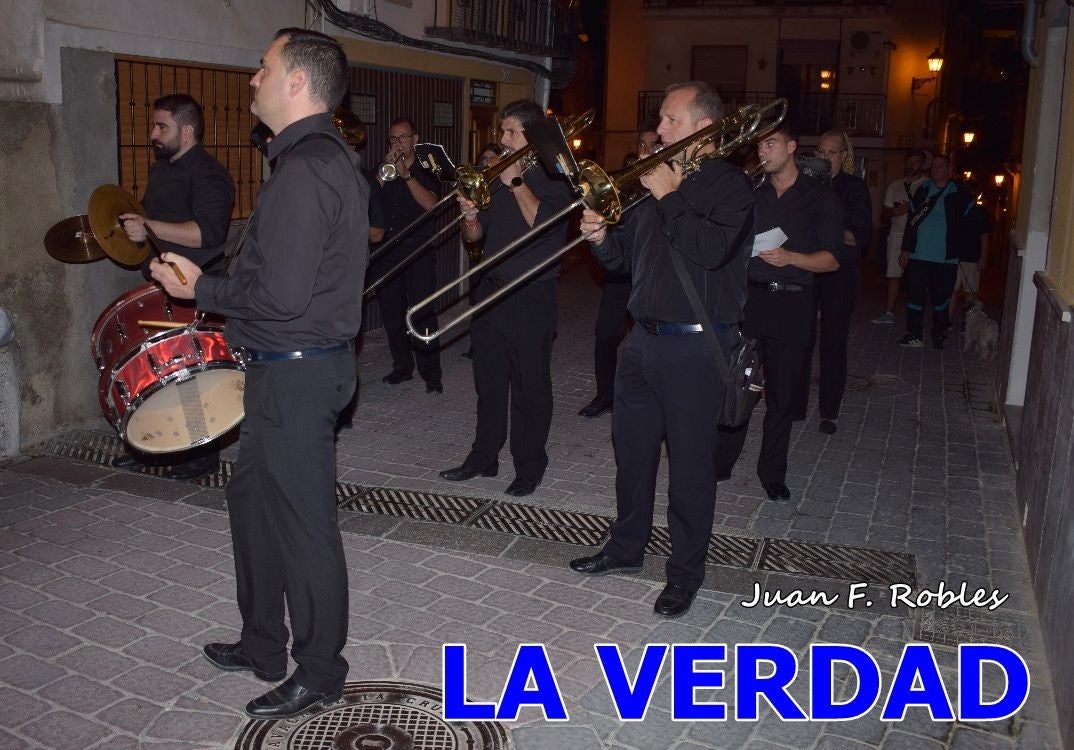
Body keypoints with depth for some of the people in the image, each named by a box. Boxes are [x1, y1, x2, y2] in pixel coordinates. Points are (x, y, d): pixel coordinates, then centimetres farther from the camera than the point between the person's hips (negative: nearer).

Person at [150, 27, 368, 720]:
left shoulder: (305, 169, -20)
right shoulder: (330, 157, 13)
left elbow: (282, 294, -25)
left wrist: (202, 289, -11)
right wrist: (213, 281, 10)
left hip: (296, 373, -11)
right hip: (294, 366, 11)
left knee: (303, 522, 3)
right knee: (253, 499, 22)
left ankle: (319, 672, 21)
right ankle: (264, 644, 38)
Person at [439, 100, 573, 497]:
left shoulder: (553, 177, -3)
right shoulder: (497, 176, 15)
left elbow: (542, 223, -20)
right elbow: (474, 236, 14)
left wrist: (516, 181, -13)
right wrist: (470, 215, -7)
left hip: (532, 296, -6)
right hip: (492, 287, 6)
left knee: (530, 385, 0)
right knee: (489, 380, 12)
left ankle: (529, 467, 10)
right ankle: (484, 457, 23)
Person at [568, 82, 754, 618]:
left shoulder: (729, 186, -7)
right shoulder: (655, 180, 15)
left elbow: (710, 249, -26)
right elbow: (626, 259, 17)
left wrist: (669, 196, -17)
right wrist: (602, 238, -4)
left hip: (695, 347, -7)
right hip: (643, 338, 7)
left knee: (690, 463, 2)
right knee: (632, 449, 17)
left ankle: (685, 572, 16)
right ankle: (627, 546, 34)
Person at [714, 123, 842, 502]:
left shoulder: (820, 197, 4)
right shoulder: (751, 193, 13)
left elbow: (831, 259, -2)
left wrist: (789, 257, -18)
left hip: (791, 303, -2)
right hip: (747, 296, 2)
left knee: (782, 393, 4)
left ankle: (772, 473, 15)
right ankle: (721, 462, 11)